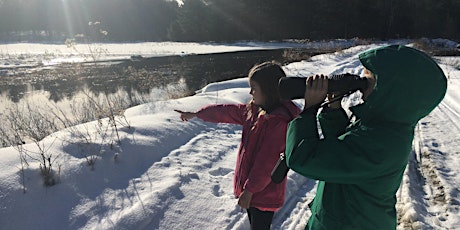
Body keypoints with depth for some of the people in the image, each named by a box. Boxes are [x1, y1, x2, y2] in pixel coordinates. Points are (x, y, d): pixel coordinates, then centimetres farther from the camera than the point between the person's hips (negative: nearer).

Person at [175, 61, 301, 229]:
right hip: (252, 187, 8)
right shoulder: (255, 110, 3)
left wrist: (249, 189, -17)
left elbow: (267, 162, -25)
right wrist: (195, 114, 19)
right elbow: (226, 112, 11)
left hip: (264, 192, -8)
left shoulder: (278, 120, -26)